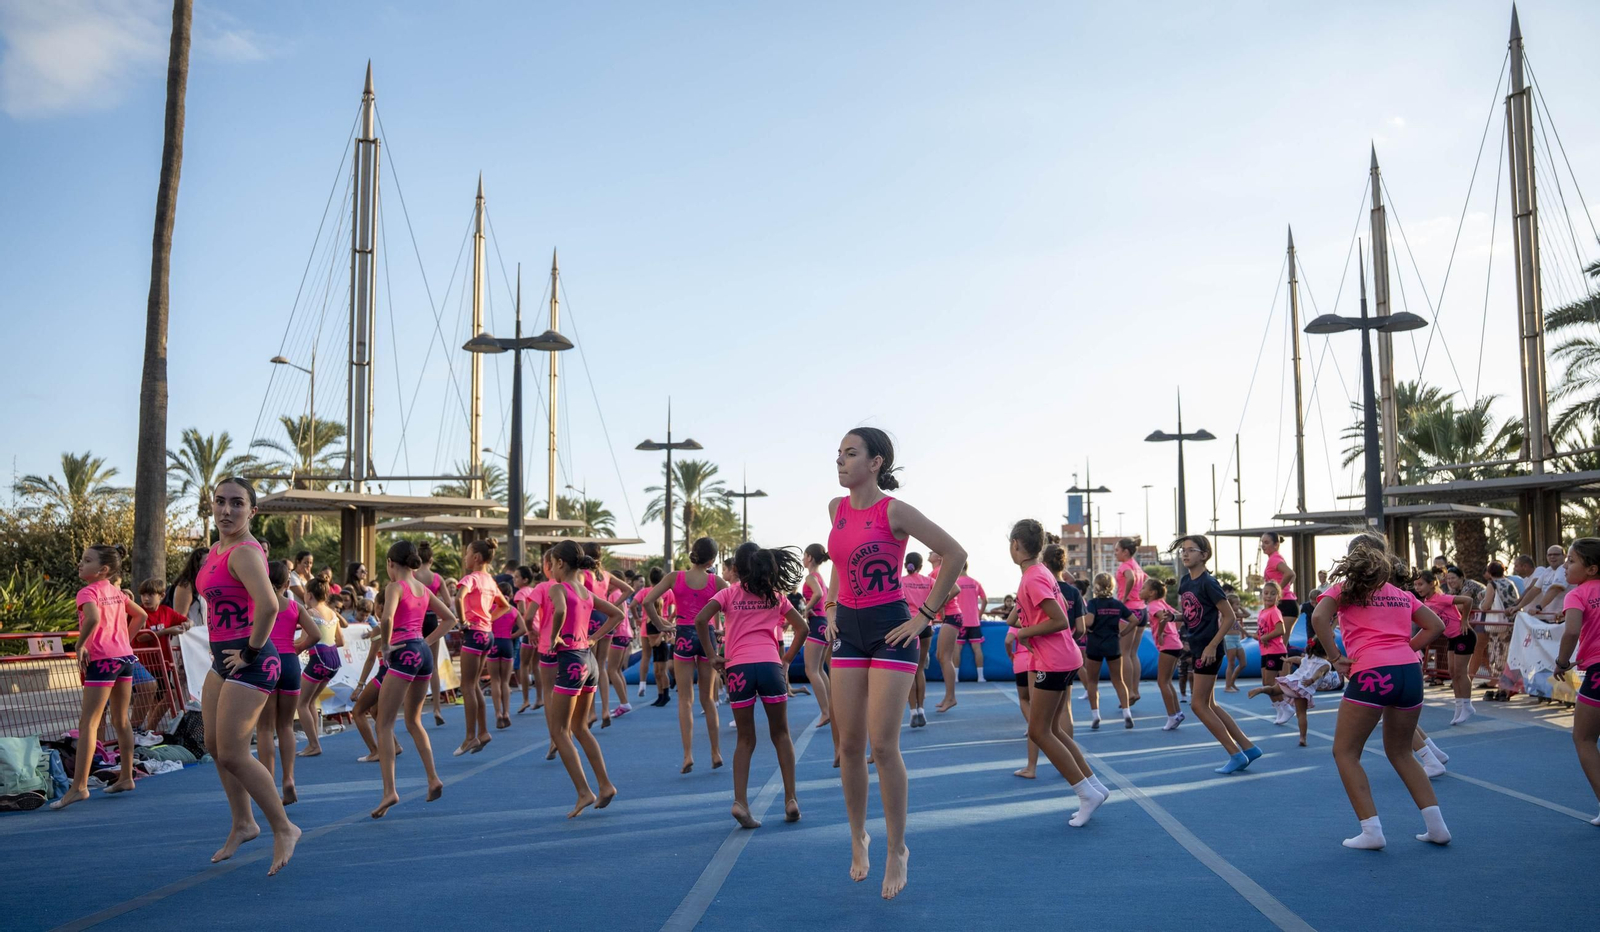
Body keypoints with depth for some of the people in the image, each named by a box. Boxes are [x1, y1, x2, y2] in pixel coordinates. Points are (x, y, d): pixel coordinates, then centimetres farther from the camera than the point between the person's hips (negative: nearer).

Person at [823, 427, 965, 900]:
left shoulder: (894, 511, -13)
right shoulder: (836, 508, 6)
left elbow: (955, 555, -12)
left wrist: (925, 615, -11)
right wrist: (832, 607, 14)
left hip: (890, 631, -6)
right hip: (848, 631, 6)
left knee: (883, 744, -7)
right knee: (849, 745, 7)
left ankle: (897, 850, 9)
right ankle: (858, 839, 24)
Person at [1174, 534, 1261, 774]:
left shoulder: (1208, 583, -16)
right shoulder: (1184, 581, 8)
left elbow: (1229, 616, -16)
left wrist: (1212, 646, -19)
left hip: (1208, 650, -9)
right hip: (1196, 647, 9)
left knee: (1198, 704, -5)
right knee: (1209, 704, 12)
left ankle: (1236, 755, 4)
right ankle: (1248, 747, 20)